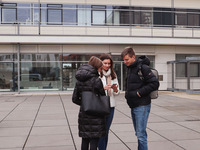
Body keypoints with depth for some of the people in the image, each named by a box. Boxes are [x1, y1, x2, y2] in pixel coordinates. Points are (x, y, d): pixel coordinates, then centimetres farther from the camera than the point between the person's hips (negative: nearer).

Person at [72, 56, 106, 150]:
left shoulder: (79, 80, 4)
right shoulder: (96, 80, -16)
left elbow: (75, 99, 6)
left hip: (83, 114, 6)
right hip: (95, 116, -6)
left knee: (85, 140, 16)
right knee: (94, 140, 3)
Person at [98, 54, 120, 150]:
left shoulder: (113, 75, 11)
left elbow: (117, 93, 13)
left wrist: (115, 89, -9)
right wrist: (103, 88, -23)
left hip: (110, 106, 5)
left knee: (106, 131, 12)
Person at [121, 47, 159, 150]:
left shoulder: (143, 67, -14)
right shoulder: (130, 68, 13)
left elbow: (154, 83, -18)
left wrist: (139, 92, -19)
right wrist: (127, 93, 11)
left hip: (142, 106, -9)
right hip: (133, 106, 9)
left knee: (141, 134, -6)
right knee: (138, 133, 16)